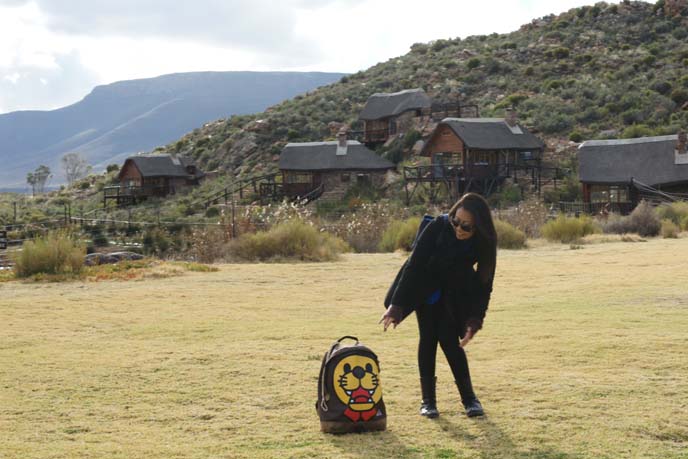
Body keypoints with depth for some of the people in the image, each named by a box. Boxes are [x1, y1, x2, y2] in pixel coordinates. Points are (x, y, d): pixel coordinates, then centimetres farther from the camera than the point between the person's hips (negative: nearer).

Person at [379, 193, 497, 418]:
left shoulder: (484, 243, -26)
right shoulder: (438, 227, -31)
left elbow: (484, 284, -16)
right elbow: (413, 265, -28)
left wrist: (475, 319, -26)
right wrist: (397, 305, -31)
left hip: (455, 293, 1)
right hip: (425, 287, 0)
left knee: (449, 340, -9)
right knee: (428, 337, -5)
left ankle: (469, 398, 4)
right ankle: (428, 400, 4)